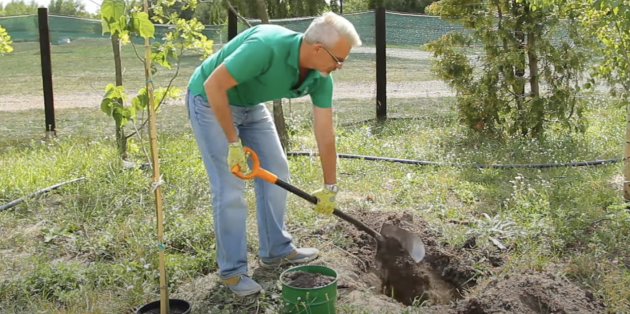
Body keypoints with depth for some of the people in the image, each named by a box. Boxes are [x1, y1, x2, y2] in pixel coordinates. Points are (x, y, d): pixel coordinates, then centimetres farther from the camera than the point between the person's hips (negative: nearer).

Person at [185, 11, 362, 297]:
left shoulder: (320, 77, -14)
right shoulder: (266, 46, -37)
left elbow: (325, 133, -6)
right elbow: (213, 85, -32)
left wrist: (330, 187, -1)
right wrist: (234, 143, -27)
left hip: (250, 105, 7)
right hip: (210, 100, -7)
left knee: (276, 172, 8)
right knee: (230, 188, -9)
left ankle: (276, 250, 24)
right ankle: (231, 270, 7)